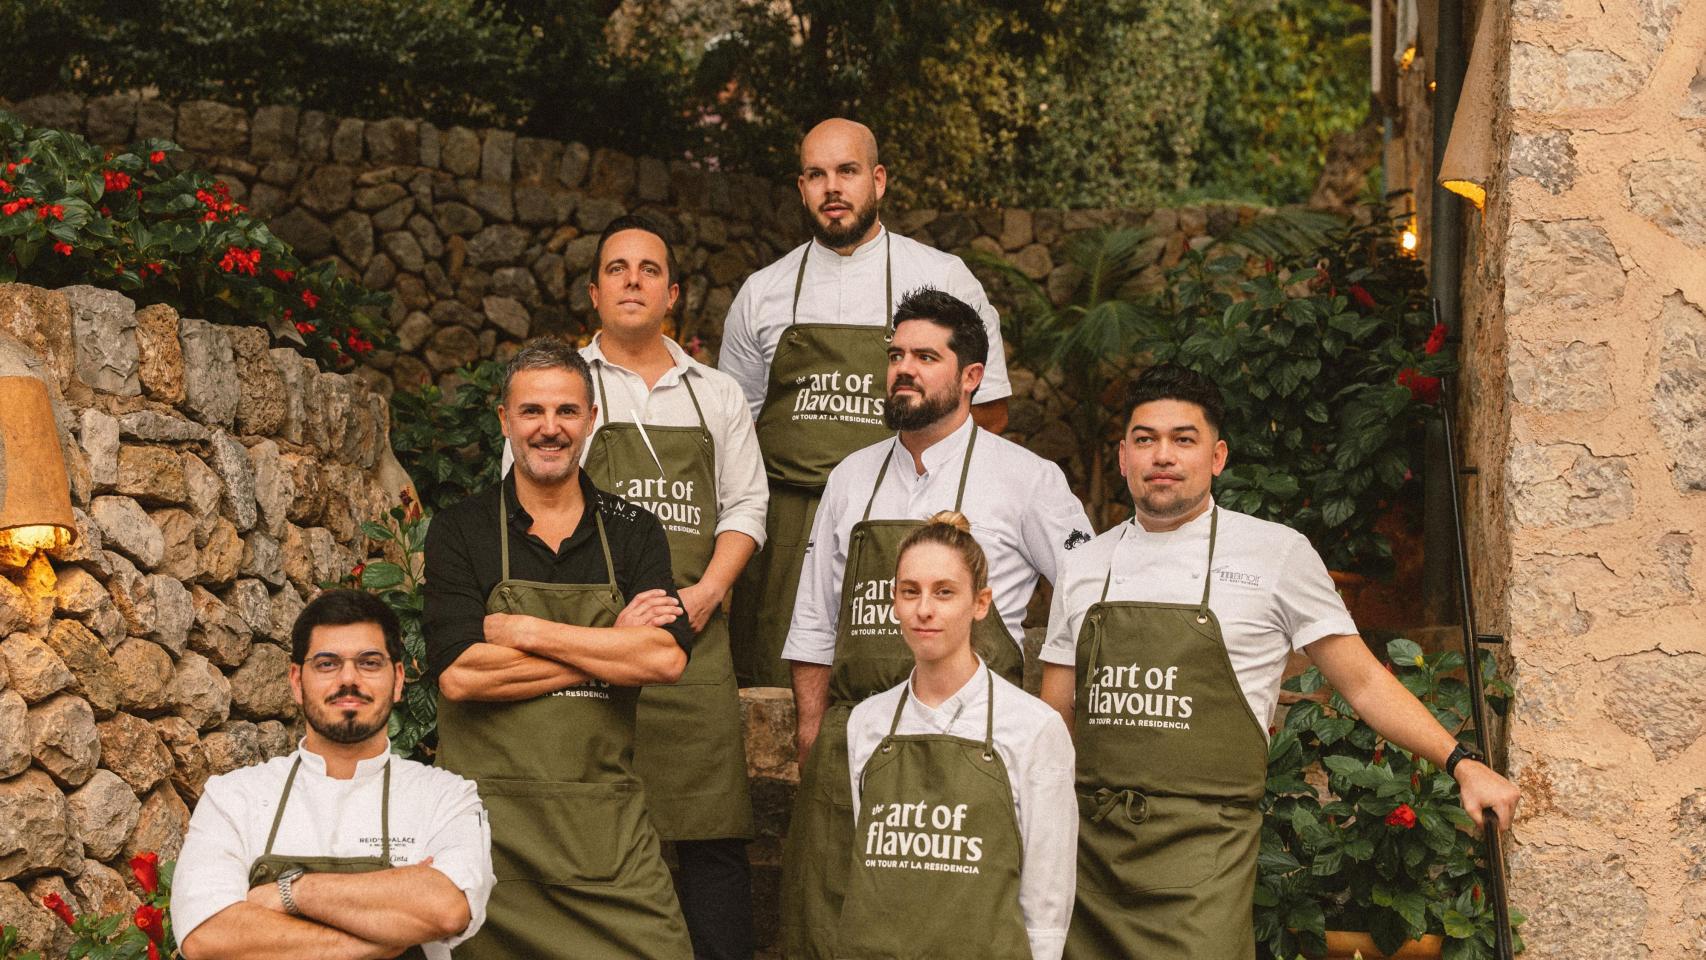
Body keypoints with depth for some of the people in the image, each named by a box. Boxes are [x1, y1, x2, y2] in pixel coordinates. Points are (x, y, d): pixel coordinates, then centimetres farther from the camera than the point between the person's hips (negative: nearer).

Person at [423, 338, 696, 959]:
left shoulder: (633, 531, 8)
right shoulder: (460, 531, 3)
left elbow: (666, 659, -8)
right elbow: (459, 674, -11)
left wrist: (524, 631, -12)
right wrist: (612, 646, -9)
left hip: (609, 826, 1)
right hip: (488, 822, -1)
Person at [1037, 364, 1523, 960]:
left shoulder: (1276, 553, 1)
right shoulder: (1085, 566, 11)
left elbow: (1362, 682, 5)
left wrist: (1460, 763, -4)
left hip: (1200, 854, -4)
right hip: (1088, 844, 4)